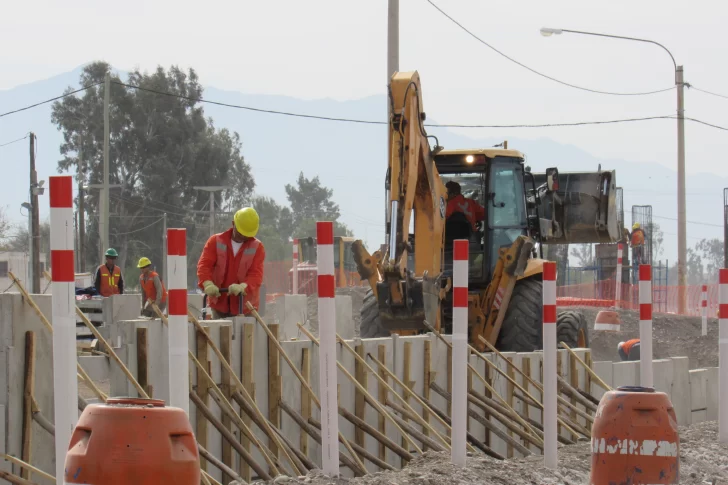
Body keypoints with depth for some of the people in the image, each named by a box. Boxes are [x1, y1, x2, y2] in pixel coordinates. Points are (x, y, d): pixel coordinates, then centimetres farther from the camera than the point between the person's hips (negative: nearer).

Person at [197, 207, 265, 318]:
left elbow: (256, 274, -12)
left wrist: (243, 286, -34)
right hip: (220, 304, 1)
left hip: (245, 307, -1)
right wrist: (208, 284, -28)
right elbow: (204, 265, -7)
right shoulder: (216, 241, 3)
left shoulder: (257, 247, -1)